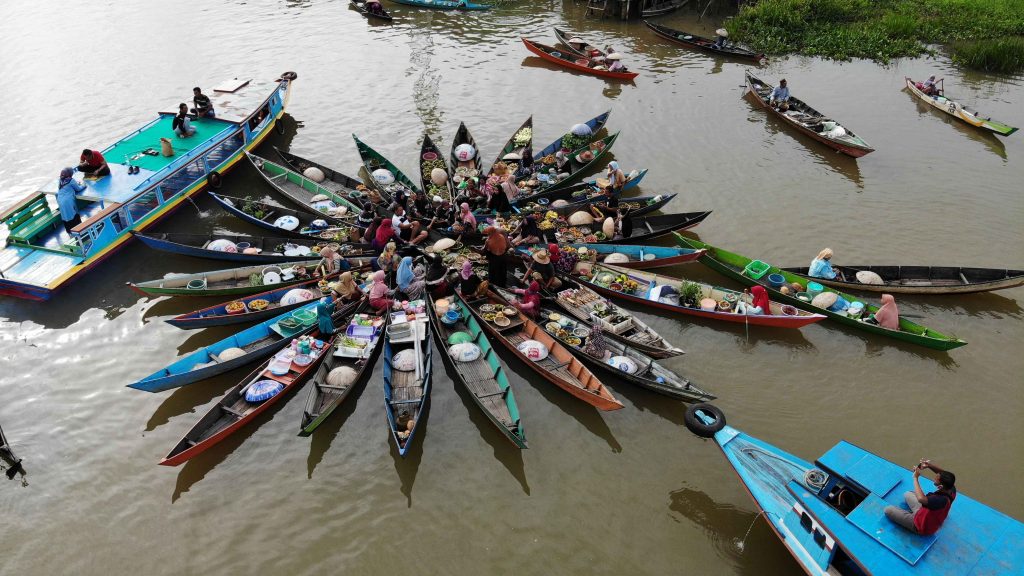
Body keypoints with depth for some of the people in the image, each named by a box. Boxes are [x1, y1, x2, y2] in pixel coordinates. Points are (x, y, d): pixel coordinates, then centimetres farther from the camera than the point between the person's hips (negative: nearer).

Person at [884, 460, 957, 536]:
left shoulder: (941, 500, -44)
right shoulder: (951, 489, -21)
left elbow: (921, 498, -58)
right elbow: (943, 474, -4)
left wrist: (916, 478, -43)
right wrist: (929, 466, -22)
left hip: (923, 527, -8)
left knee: (888, 510, 0)